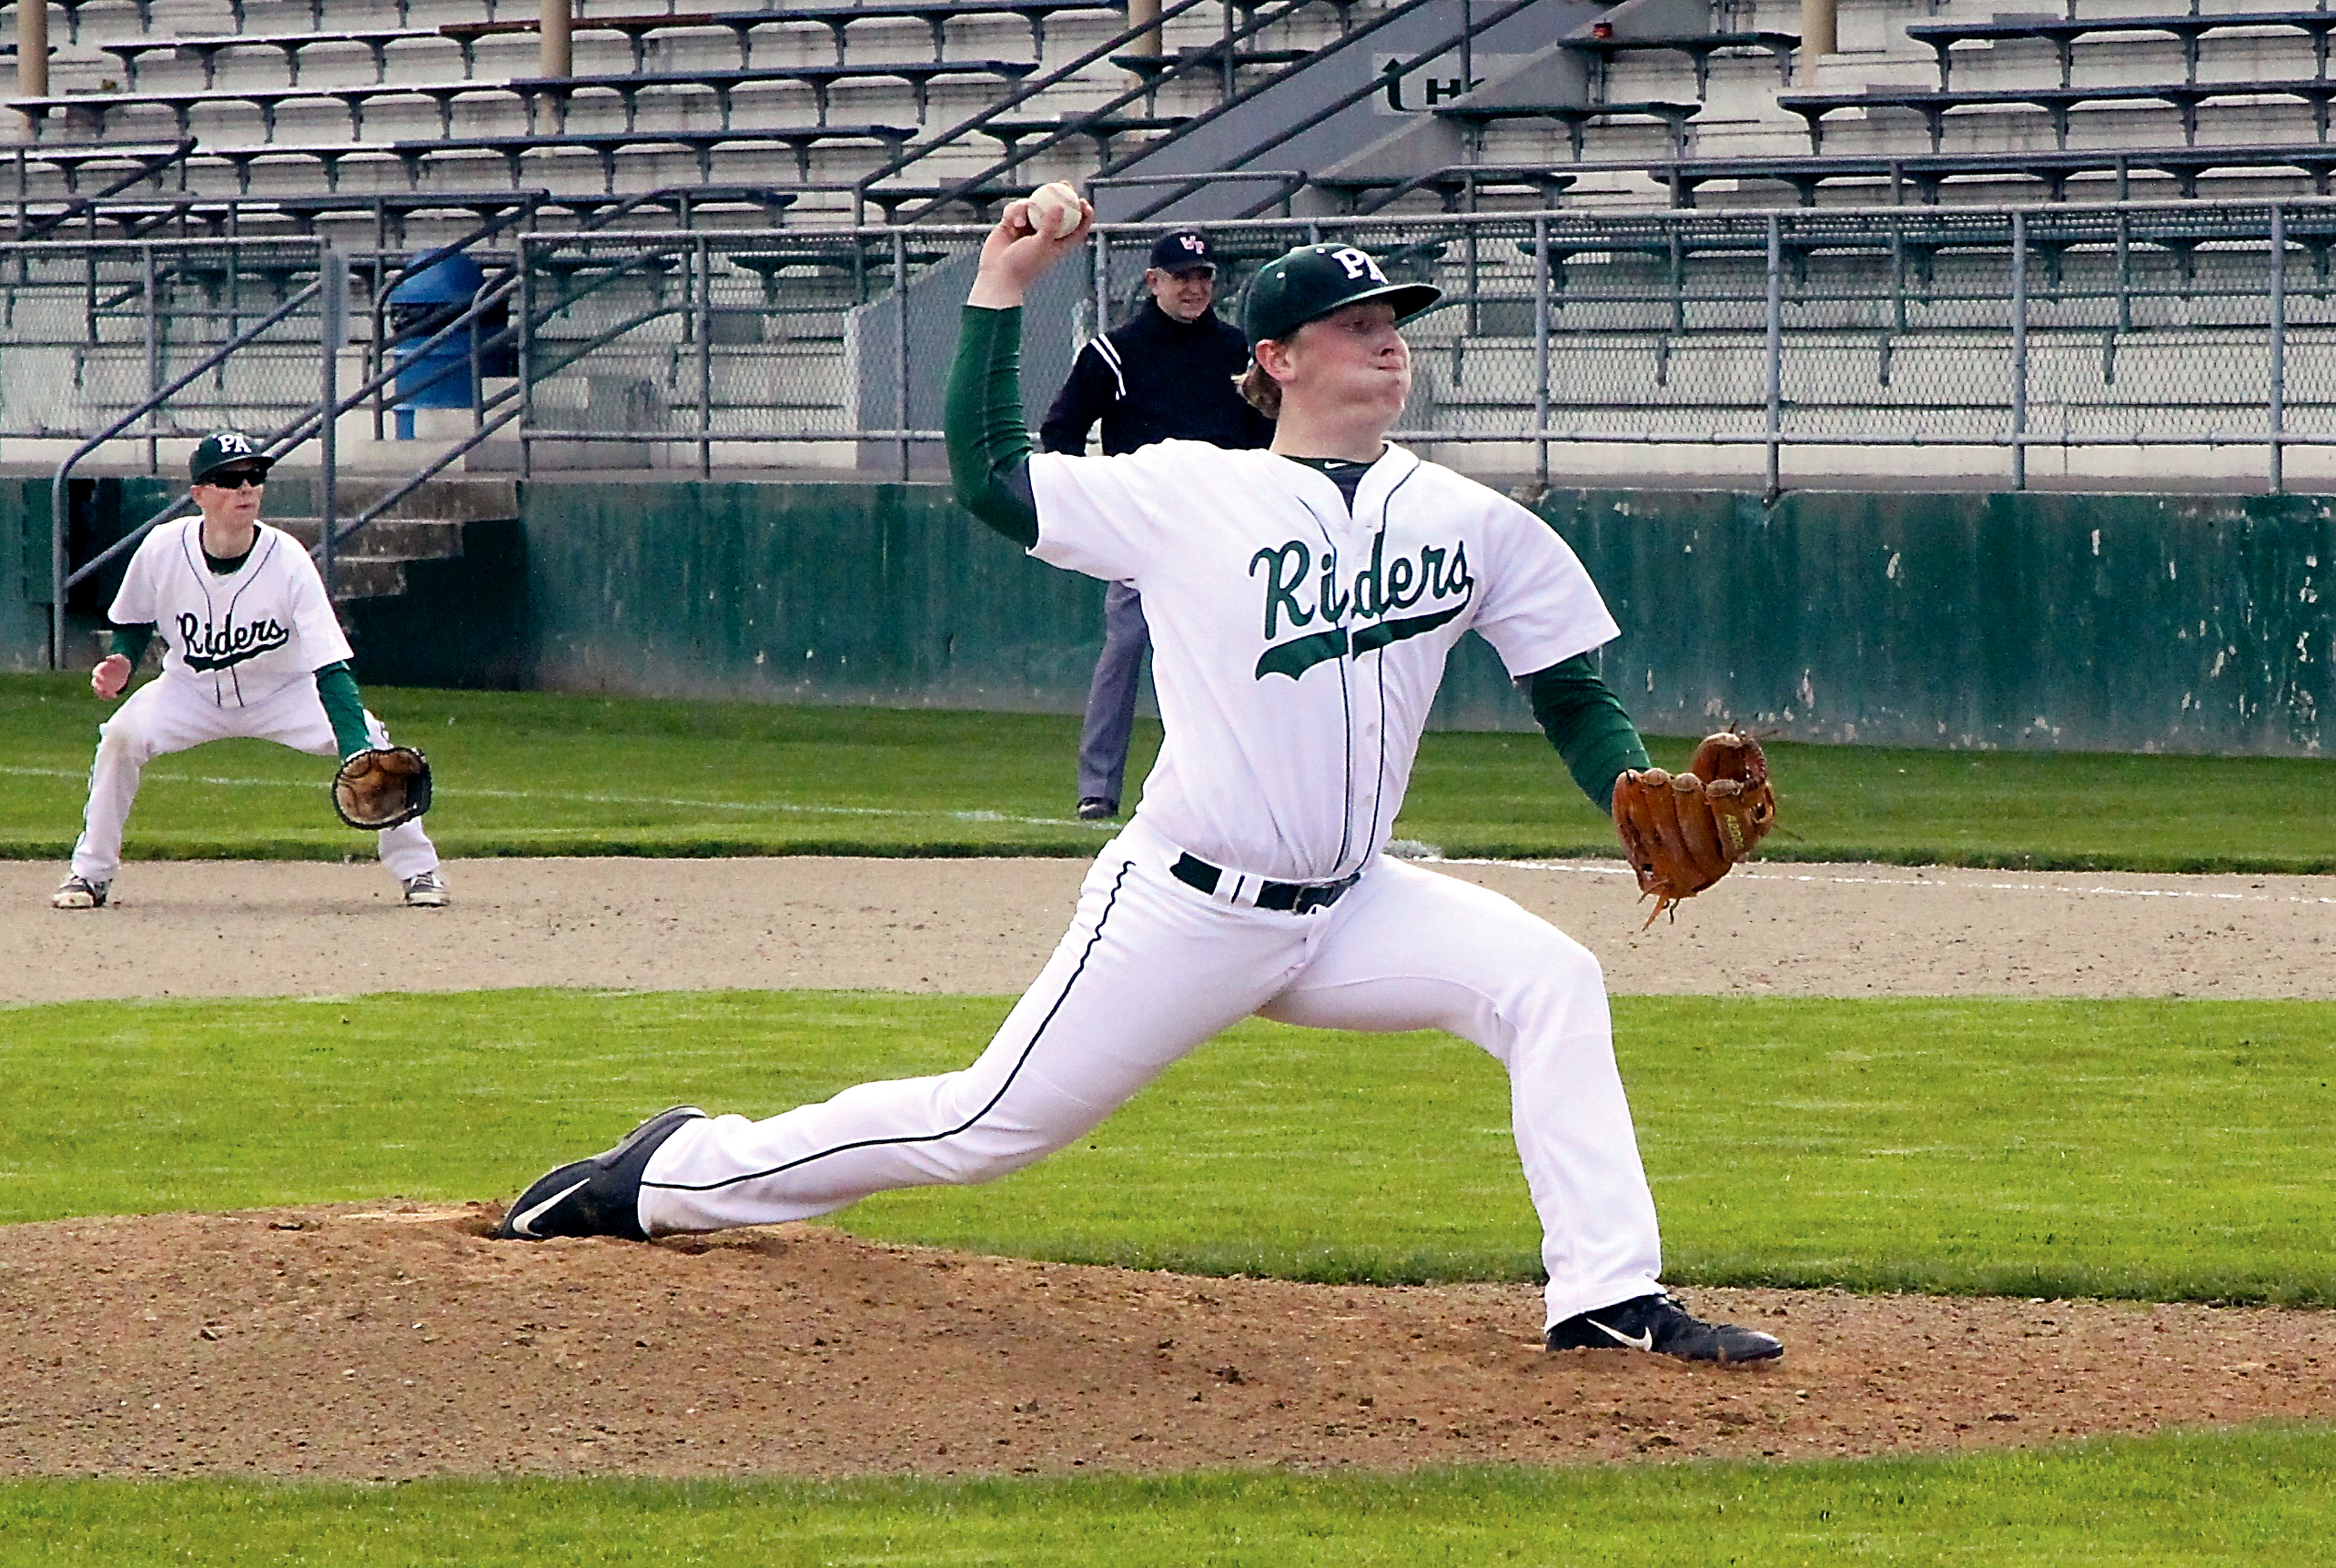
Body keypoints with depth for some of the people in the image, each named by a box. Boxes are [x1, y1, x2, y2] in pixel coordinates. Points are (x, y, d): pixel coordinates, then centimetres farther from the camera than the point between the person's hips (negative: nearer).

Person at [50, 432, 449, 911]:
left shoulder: (288, 561, -27)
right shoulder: (162, 548, -21)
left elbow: (330, 669, -32)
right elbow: (134, 622, 1)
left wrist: (357, 753, -46)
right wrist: (122, 663, -22)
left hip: (283, 692, -1)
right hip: (193, 691, 1)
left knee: (370, 743, -23)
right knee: (122, 734, -26)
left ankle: (418, 870, -3)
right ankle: (90, 872, -8)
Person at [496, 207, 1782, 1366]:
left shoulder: (1471, 525, 5)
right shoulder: (1193, 495, -4)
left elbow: (1573, 697, 9)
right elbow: (987, 478, 1)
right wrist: (999, 292, -1)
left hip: (1347, 914, 4)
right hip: (1183, 912, -4)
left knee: (1546, 979, -17)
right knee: (988, 1128, -1)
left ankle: (1607, 1298, -16)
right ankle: (675, 1175, 18)